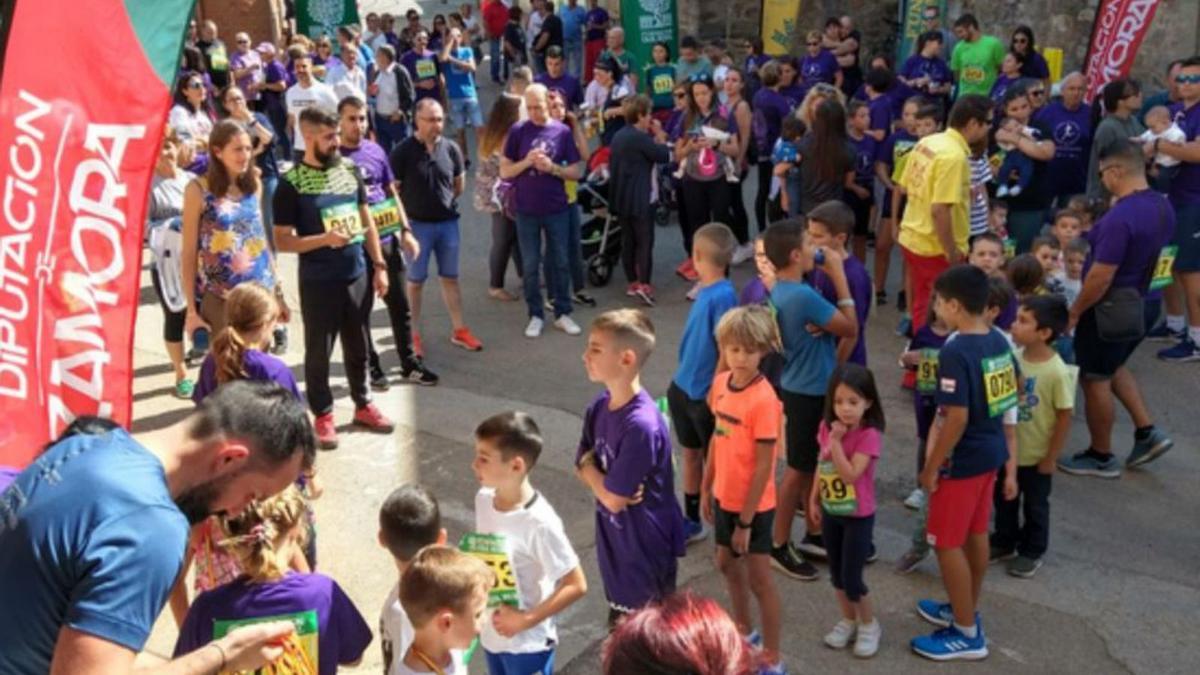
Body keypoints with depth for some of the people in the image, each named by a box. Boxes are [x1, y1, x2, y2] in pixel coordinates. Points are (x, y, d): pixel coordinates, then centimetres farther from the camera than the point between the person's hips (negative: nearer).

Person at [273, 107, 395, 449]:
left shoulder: (350, 169, 4)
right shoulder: (291, 183, -11)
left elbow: (367, 219, 11)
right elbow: (282, 241, -10)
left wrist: (379, 265, 7)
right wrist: (324, 239, -24)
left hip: (357, 275, 5)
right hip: (318, 282, -4)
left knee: (357, 346, 17)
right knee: (319, 351, 8)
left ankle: (363, 405, 32)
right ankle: (323, 415, 22)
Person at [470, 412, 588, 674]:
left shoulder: (539, 522, -29)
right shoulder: (484, 499, -7)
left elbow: (576, 585, -22)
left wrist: (526, 620, -23)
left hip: (528, 643, -7)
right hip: (492, 632, 7)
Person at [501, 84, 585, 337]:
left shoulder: (562, 131, -1)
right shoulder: (518, 131, -2)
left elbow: (576, 172, 1)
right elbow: (504, 171, 0)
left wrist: (551, 167, -15)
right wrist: (526, 162, -17)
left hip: (557, 209, 1)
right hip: (526, 210, 0)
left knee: (560, 262, 8)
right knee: (530, 265, 6)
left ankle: (563, 313, 20)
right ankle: (535, 315, 17)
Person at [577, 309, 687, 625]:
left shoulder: (641, 425, -31)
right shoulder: (600, 406, -5)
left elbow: (613, 499, -25)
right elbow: (582, 466, 5)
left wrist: (589, 465, -7)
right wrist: (602, 478, -17)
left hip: (646, 542, -8)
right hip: (614, 537, 8)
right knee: (621, 622, 27)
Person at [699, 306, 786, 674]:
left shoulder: (764, 399, -25)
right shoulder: (721, 382, -4)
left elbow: (763, 467, -22)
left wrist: (746, 522, -18)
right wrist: (706, 488, 11)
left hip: (755, 506, -7)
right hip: (725, 497, 7)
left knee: (759, 578, 5)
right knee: (727, 564, 23)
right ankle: (744, 630, 46)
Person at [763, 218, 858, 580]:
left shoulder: (780, 291, 3)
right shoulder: (804, 296, -28)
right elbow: (850, 328, -17)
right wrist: (838, 276, -15)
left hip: (802, 387, 10)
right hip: (809, 393, -10)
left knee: (812, 466, 20)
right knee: (798, 470, 4)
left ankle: (814, 535, 35)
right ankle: (779, 545, 18)